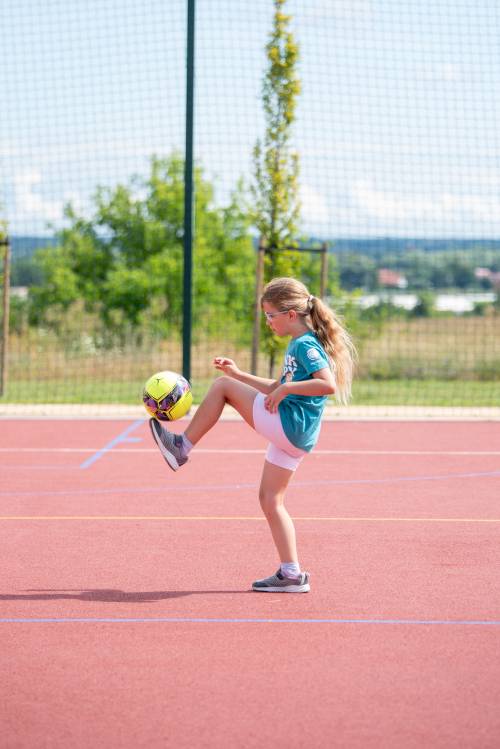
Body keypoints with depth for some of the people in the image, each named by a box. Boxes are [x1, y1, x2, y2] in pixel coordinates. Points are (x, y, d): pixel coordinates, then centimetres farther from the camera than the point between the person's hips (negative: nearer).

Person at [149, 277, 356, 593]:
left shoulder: (307, 345, -11)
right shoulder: (298, 345, 20)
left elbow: (329, 384, -25)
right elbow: (277, 389, 31)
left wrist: (286, 388, -20)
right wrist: (238, 373, 26)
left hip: (287, 423, -10)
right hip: (292, 435, 10)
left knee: (222, 385, -6)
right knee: (270, 501, 12)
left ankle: (183, 447, 0)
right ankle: (292, 575, 10)